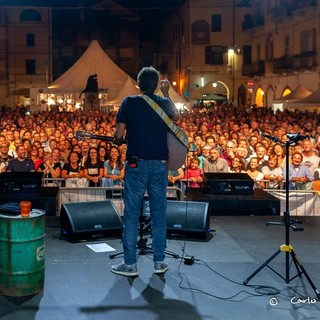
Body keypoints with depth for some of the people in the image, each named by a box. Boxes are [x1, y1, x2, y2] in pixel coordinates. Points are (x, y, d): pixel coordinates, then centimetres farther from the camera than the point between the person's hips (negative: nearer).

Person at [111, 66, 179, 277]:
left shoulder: (129, 102, -3)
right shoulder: (164, 103, 4)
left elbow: (119, 135, -5)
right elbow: (176, 116, 27)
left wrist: (120, 140, 18)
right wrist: (167, 94, 34)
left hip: (136, 164, -2)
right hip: (160, 165, 3)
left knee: (132, 215, 3)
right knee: (159, 214, 10)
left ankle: (130, 264, 7)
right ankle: (159, 261, 17)